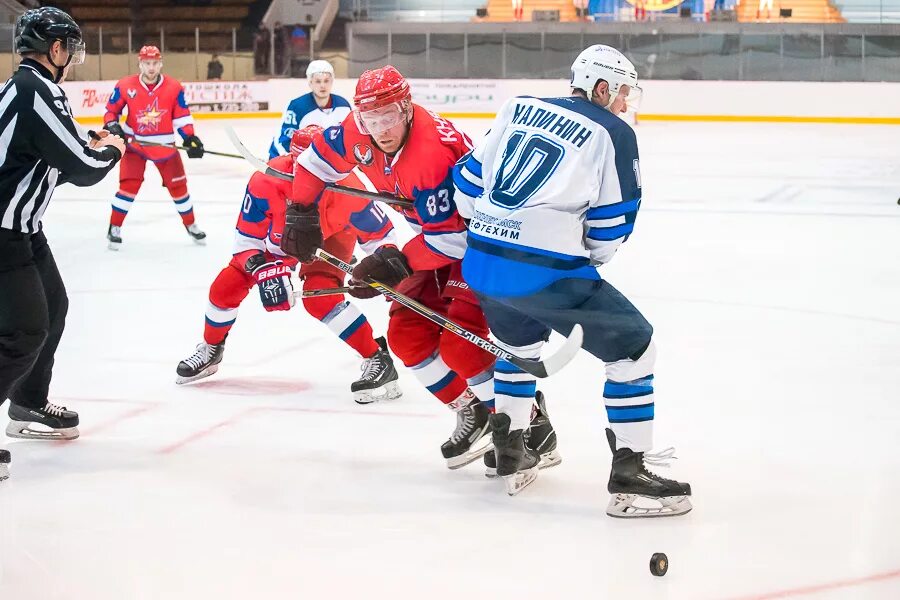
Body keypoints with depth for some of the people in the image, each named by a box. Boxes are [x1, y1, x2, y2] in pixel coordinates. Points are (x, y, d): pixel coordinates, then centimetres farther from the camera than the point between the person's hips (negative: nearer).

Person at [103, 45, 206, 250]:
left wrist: (190, 138, -13)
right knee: (129, 184, -12)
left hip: (164, 145, 2)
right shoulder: (125, 86, -11)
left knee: (177, 185, 6)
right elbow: (111, 110, 1)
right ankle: (114, 228, 0)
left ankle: (190, 225, 24)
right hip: (134, 144, -2)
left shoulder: (174, 88, -9)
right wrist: (112, 126, -17)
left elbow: (182, 116, -2)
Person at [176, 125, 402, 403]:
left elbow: (381, 234, -22)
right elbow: (246, 237, -22)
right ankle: (210, 350, 28)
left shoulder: (348, 189, -38)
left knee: (320, 298, -29)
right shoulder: (265, 182, -36)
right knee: (226, 286, 0)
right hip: (280, 236, 3)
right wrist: (262, 270, -37)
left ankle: (379, 362, -23)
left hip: (330, 237, -3)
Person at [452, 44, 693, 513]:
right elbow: (611, 226, 1)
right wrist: (589, 258, 21)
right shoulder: (614, 134, -1)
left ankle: (510, 456, 38)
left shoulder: (518, 107, 14)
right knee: (633, 346, 5)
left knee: (520, 343, 34)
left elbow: (470, 178, 16)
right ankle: (628, 476, 1)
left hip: (481, 261, 7)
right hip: (546, 271, -7)